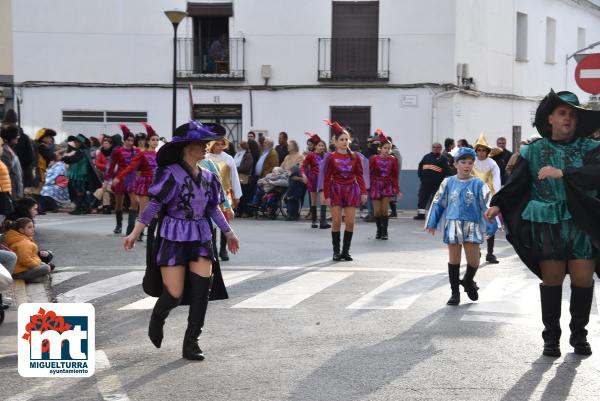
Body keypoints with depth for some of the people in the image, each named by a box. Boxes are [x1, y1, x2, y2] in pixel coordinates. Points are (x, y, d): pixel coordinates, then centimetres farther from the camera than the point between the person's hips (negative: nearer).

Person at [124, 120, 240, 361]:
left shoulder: (208, 177, 7)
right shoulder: (171, 174, -12)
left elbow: (213, 208, 18)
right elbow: (154, 205, -13)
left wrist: (228, 232, 23)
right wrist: (136, 232, -18)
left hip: (200, 238, 5)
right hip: (173, 238, -5)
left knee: (202, 290, -7)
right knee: (174, 295, -5)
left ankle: (191, 343, 5)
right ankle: (158, 319, 31)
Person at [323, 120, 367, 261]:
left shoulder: (355, 157, 2)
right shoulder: (331, 158, -4)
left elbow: (359, 175, 5)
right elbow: (327, 178, -2)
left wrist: (363, 192, -1)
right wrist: (326, 195, -6)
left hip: (351, 190, 2)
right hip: (336, 190, -2)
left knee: (350, 223, -1)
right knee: (336, 222, -3)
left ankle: (346, 251, 8)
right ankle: (336, 251, 6)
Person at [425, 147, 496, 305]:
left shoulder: (478, 184, -2)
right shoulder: (448, 183, 2)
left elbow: (486, 206, -2)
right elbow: (438, 203, 9)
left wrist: (490, 227, -5)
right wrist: (431, 223, 10)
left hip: (472, 226, -1)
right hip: (453, 225, 1)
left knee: (473, 260, 0)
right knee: (454, 259, 6)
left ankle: (468, 281, 32)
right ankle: (455, 292, 17)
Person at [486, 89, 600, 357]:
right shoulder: (534, 150, 4)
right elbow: (515, 184, 1)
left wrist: (563, 173, -27)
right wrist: (498, 204, -13)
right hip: (547, 225, 0)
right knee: (551, 280, 4)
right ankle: (551, 336, 17)